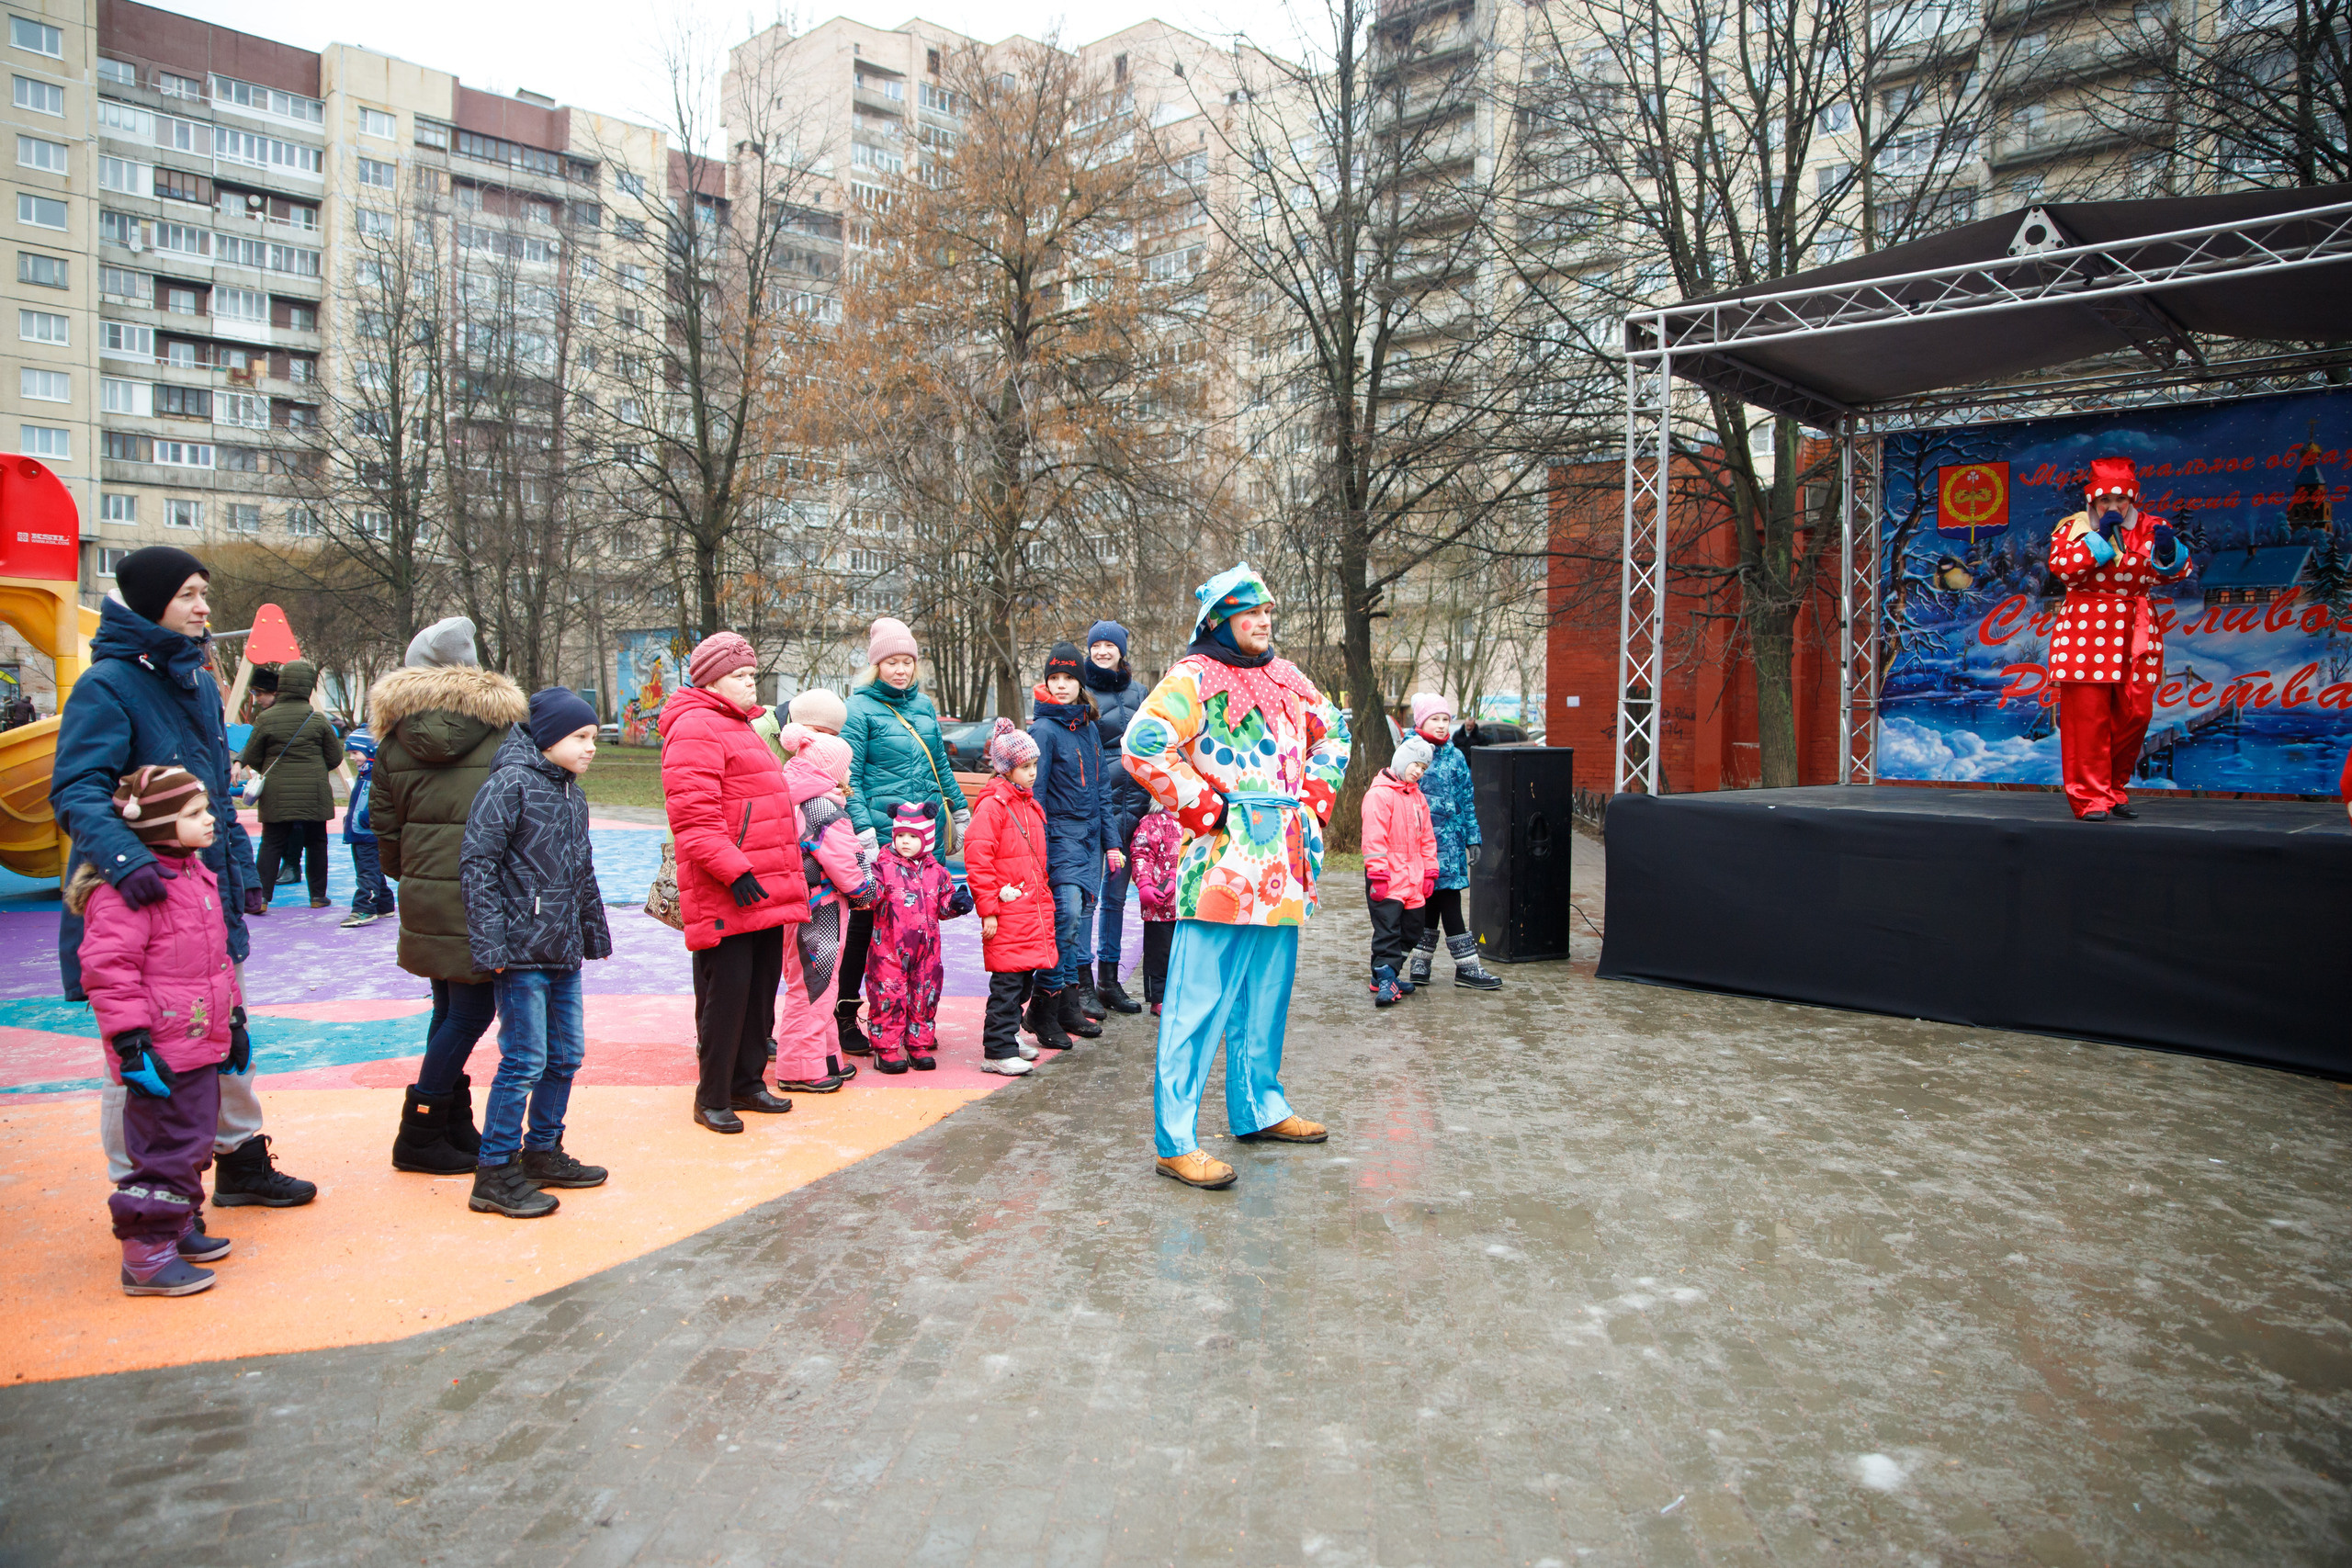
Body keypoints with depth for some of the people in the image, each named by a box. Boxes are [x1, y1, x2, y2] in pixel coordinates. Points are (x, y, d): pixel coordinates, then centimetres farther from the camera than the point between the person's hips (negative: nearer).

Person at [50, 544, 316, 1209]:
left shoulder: (199, 680, 13)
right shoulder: (107, 684, -12)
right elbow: (77, 791, -23)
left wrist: (242, 868, 16)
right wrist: (123, 855, -40)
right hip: (136, 903, -8)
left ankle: (241, 1161, 31)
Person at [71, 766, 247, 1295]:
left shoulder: (197, 874, 13)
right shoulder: (127, 888, -17)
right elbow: (107, 970, -19)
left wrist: (234, 1020, 23)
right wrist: (131, 1046, -21)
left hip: (202, 1046, 9)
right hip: (162, 1054, -9)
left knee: (193, 1142, 19)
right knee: (166, 1149, -3)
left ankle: (178, 1227, 33)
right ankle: (145, 1255, 7)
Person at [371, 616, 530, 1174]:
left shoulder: (393, 741, 7)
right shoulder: (503, 730, -5)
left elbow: (384, 825, 8)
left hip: (424, 898, 6)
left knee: (449, 1009, 16)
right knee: (472, 1012, 2)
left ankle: (455, 1127, 24)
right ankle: (420, 1135, 6)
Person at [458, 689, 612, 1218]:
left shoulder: (572, 795, 15)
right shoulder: (510, 783, -11)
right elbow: (477, 862, -15)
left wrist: (594, 934, 24)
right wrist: (491, 944, -19)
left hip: (563, 954, 9)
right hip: (522, 953, -9)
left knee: (566, 1055, 15)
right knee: (524, 1061, -5)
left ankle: (542, 1152, 29)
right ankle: (494, 1174, 6)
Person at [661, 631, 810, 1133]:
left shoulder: (740, 726, 24)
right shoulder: (696, 728, -10)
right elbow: (693, 814, -20)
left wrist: (785, 877, 28)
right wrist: (732, 869, -24)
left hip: (764, 892, 10)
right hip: (727, 894, -10)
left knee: (763, 986, 14)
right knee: (727, 989, -4)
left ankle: (747, 1082, 26)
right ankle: (712, 1098, 7)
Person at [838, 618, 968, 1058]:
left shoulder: (923, 705, 13)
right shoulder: (859, 708, -5)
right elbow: (850, 778, -10)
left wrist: (961, 814, 20)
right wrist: (865, 835, -17)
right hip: (882, 835, -6)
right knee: (865, 922, 0)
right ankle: (844, 1018, 11)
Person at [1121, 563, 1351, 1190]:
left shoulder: (1287, 679, 16)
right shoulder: (1193, 678, -7)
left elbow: (1332, 731, 30)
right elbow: (1142, 744, -19)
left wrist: (1318, 797, 17)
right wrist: (1201, 806, -15)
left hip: (1281, 863, 8)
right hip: (1222, 856, -8)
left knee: (1267, 995, 16)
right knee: (1201, 1002, -8)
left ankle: (1258, 1108, 31)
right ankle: (1175, 1140, -3)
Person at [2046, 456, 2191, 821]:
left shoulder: (2150, 527, 9)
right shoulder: (2075, 528, 2)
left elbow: (2175, 572, 1)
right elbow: (2062, 567, -14)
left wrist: (2167, 551, -20)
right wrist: (2100, 536, -17)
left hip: (2135, 631, 4)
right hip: (2085, 630, -4)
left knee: (2135, 713, 4)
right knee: (2087, 715, -7)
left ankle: (2112, 790, 19)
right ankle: (2089, 798, -3)